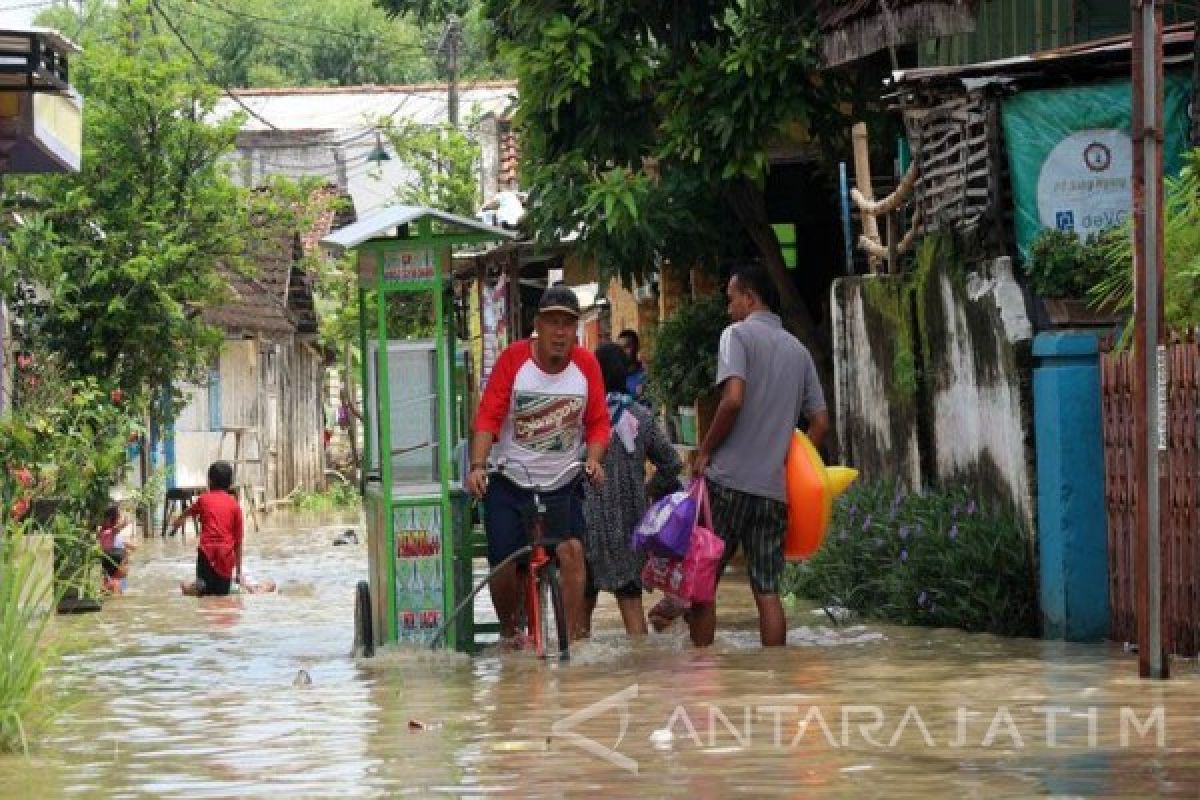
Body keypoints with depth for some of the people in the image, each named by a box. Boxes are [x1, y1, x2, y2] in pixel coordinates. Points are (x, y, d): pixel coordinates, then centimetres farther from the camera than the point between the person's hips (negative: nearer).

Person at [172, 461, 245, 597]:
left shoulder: (204, 499, 11)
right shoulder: (234, 504, 10)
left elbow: (187, 514, 35)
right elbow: (238, 540, 12)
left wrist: (177, 522, 60)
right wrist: (238, 571, 18)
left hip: (207, 550, -1)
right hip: (227, 553, 1)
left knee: (204, 589, 10)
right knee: (223, 590, 10)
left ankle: (199, 586, -20)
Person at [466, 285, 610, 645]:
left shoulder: (586, 364, -4)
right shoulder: (514, 358, -10)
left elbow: (598, 422, 0)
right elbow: (488, 416, -13)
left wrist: (593, 460, -18)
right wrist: (478, 465, -25)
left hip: (562, 485, 1)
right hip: (510, 483, -1)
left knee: (571, 549, -20)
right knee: (504, 565, -3)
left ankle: (573, 638, -16)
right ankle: (508, 633, 24)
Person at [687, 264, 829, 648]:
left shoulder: (738, 335, -4)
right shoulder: (799, 350, 14)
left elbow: (733, 399, -18)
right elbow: (820, 422, 13)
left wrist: (705, 451, -7)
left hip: (729, 479, -5)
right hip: (775, 487, 5)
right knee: (767, 591, 5)